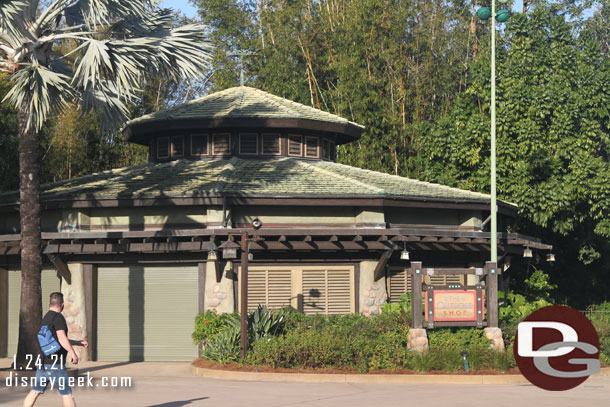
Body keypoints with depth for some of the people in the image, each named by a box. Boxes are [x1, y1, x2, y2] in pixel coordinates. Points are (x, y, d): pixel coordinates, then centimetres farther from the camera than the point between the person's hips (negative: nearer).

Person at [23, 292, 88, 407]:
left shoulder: (46, 318, 17)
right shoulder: (58, 317, -11)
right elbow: (62, 338, -23)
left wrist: (78, 342, 26)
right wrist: (73, 353, -26)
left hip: (43, 362, 8)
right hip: (54, 363, -8)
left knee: (36, 391, 7)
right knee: (66, 392, -1)